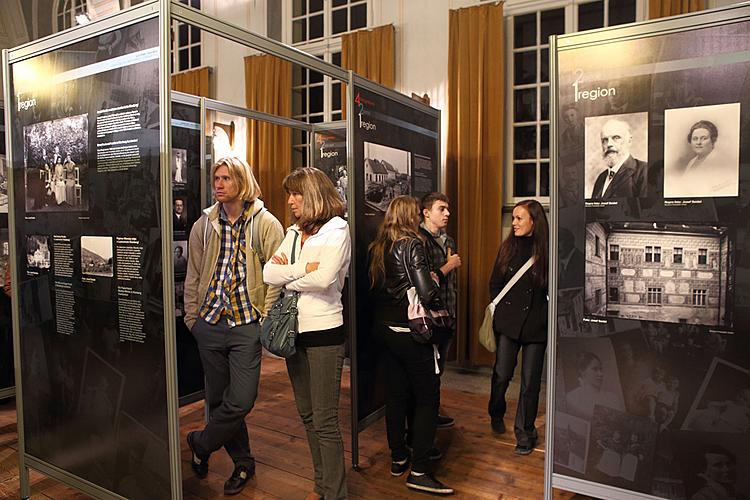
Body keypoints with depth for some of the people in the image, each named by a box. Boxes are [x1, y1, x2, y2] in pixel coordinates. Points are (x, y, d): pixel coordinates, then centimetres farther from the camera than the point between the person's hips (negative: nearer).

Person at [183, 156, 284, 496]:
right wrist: (192, 318, 8)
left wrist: (266, 320, -10)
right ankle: (243, 462, 30)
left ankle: (200, 443, 24)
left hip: (247, 325, -3)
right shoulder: (204, 225, 8)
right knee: (218, 399, 11)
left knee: (240, 401, -6)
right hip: (210, 323, 4)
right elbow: (193, 277, 12)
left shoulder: (266, 224, -3)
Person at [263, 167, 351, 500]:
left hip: (324, 331, -7)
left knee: (325, 421, -2)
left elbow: (324, 279, -22)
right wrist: (304, 268, -13)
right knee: (307, 415, 17)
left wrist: (287, 278, -7)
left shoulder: (336, 229, -7)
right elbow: (268, 274, 0)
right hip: (294, 331, 8)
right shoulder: (294, 233, 12)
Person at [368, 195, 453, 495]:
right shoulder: (412, 245, -14)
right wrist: (438, 308, -3)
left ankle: (398, 458, 28)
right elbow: (426, 291, -21)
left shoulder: (377, 248, 7)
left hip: (383, 328, 7)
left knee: (396, 393, 16)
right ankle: (419, 470, 5)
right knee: (427, 397, 2)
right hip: (409, 331, -7)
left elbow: (372, 288, 11)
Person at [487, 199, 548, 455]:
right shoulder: (507, 247, 4)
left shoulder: (547, 251, -5)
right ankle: (496, 414, 30)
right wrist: (501, 310, 6)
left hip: (537, 325, -1)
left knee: (530, 381, 6)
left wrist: (544, 316, -3)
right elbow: (494, 283, 11)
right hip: (508, 321, 2)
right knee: (501, 375, -1)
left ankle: (524, 432, 24)